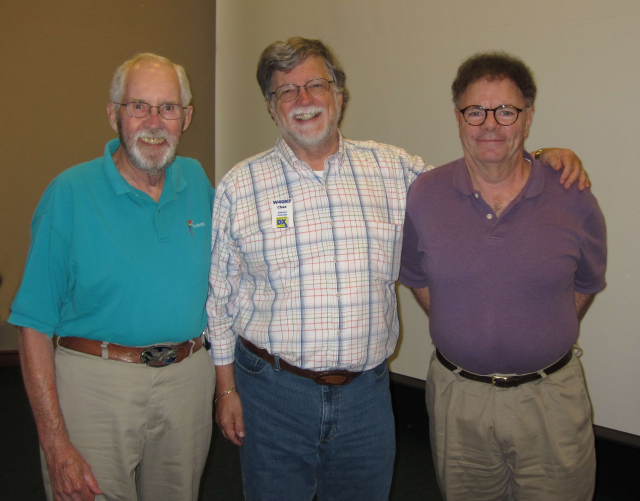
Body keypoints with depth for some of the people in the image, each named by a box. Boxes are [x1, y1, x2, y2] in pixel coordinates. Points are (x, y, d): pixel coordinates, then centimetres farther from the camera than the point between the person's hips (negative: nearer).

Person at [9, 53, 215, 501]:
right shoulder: (70, 192, -10)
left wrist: (227, 380, 8)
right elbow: (35, 324, -11)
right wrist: (55, 442, -15)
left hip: (188, 380, 4)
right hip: (97, 382, -4)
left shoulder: (197, 182, 3)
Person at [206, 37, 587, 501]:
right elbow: (220, 295, 2)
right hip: (273, 392, -1)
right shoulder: (240, 186, -2)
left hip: (366, 392, 2)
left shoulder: (393, 169, 1)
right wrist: (226, 388, 3)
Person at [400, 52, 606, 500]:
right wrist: (465, 334, 4)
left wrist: (542, 342, 3)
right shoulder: (422, 197, -5)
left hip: (549, 399, -1)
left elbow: (585, 285, 7)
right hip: (457, 397, 1)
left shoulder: (573, 201, -8)